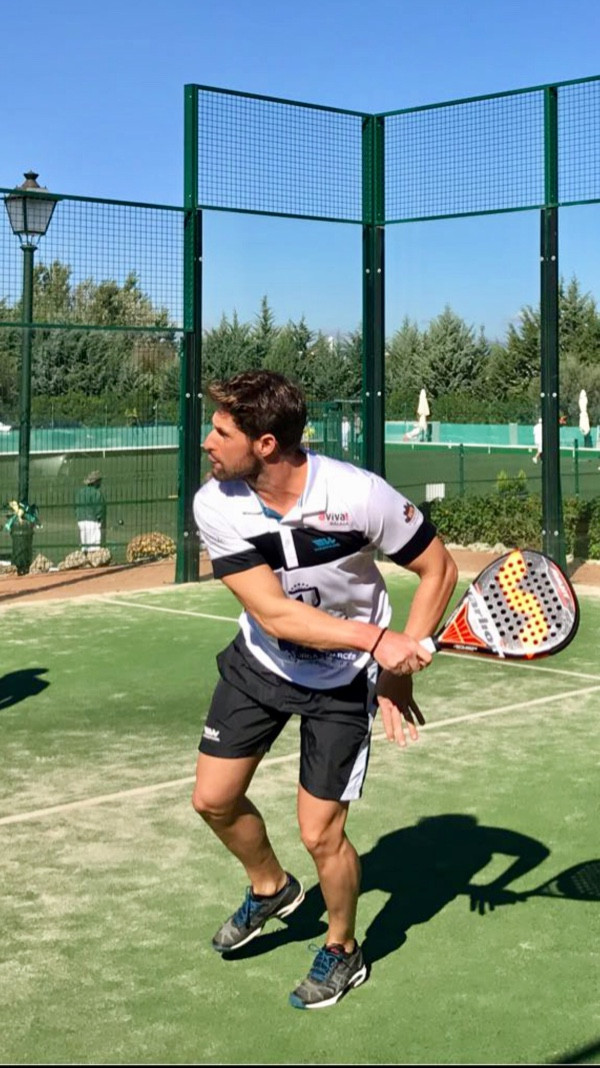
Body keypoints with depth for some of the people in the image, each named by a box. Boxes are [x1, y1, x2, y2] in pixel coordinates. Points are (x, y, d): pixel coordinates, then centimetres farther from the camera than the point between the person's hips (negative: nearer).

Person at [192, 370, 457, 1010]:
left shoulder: (361, 495, -29)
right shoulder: (215, 506, -22)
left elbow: (438, 569, -14)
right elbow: (274, 614, -26)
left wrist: (398, 669, -19)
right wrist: (377, 637, -36)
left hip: (345, 679, -3)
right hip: (260, 664, 4)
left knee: (320, 833, -2)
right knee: (214, 799, 9)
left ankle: (342, 950, 27)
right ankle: (271, 889, 41)